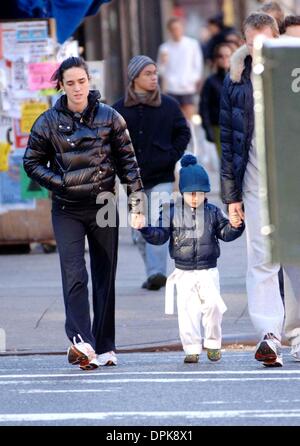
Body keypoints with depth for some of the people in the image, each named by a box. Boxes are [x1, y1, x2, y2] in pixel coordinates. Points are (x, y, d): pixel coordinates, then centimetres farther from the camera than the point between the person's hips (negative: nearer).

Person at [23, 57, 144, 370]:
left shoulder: (109, 117, 2)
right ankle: (81, 341, -27)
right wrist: (60, 182, -8)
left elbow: (127, 162, 4)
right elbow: (32, 162, 7)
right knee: (74, 275, -16)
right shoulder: (49, 122, 0)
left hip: (104, 207, 1)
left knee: (105, 277, 6)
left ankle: (104, 347, 13)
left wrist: (136, 203, -1)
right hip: (67, 211, -1)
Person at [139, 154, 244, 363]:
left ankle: (213, 344, 7)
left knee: (213, 305, -12)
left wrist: (235, 226, -13)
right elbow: (160, 236, 0)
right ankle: (192, 348, 6)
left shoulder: (213, 212, 4)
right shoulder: (172, 212, 1)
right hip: (184, 273, 0)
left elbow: (224, 233, 6)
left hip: (208, 271, 0)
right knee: (187, 310, -3)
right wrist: (146, 229, -17)